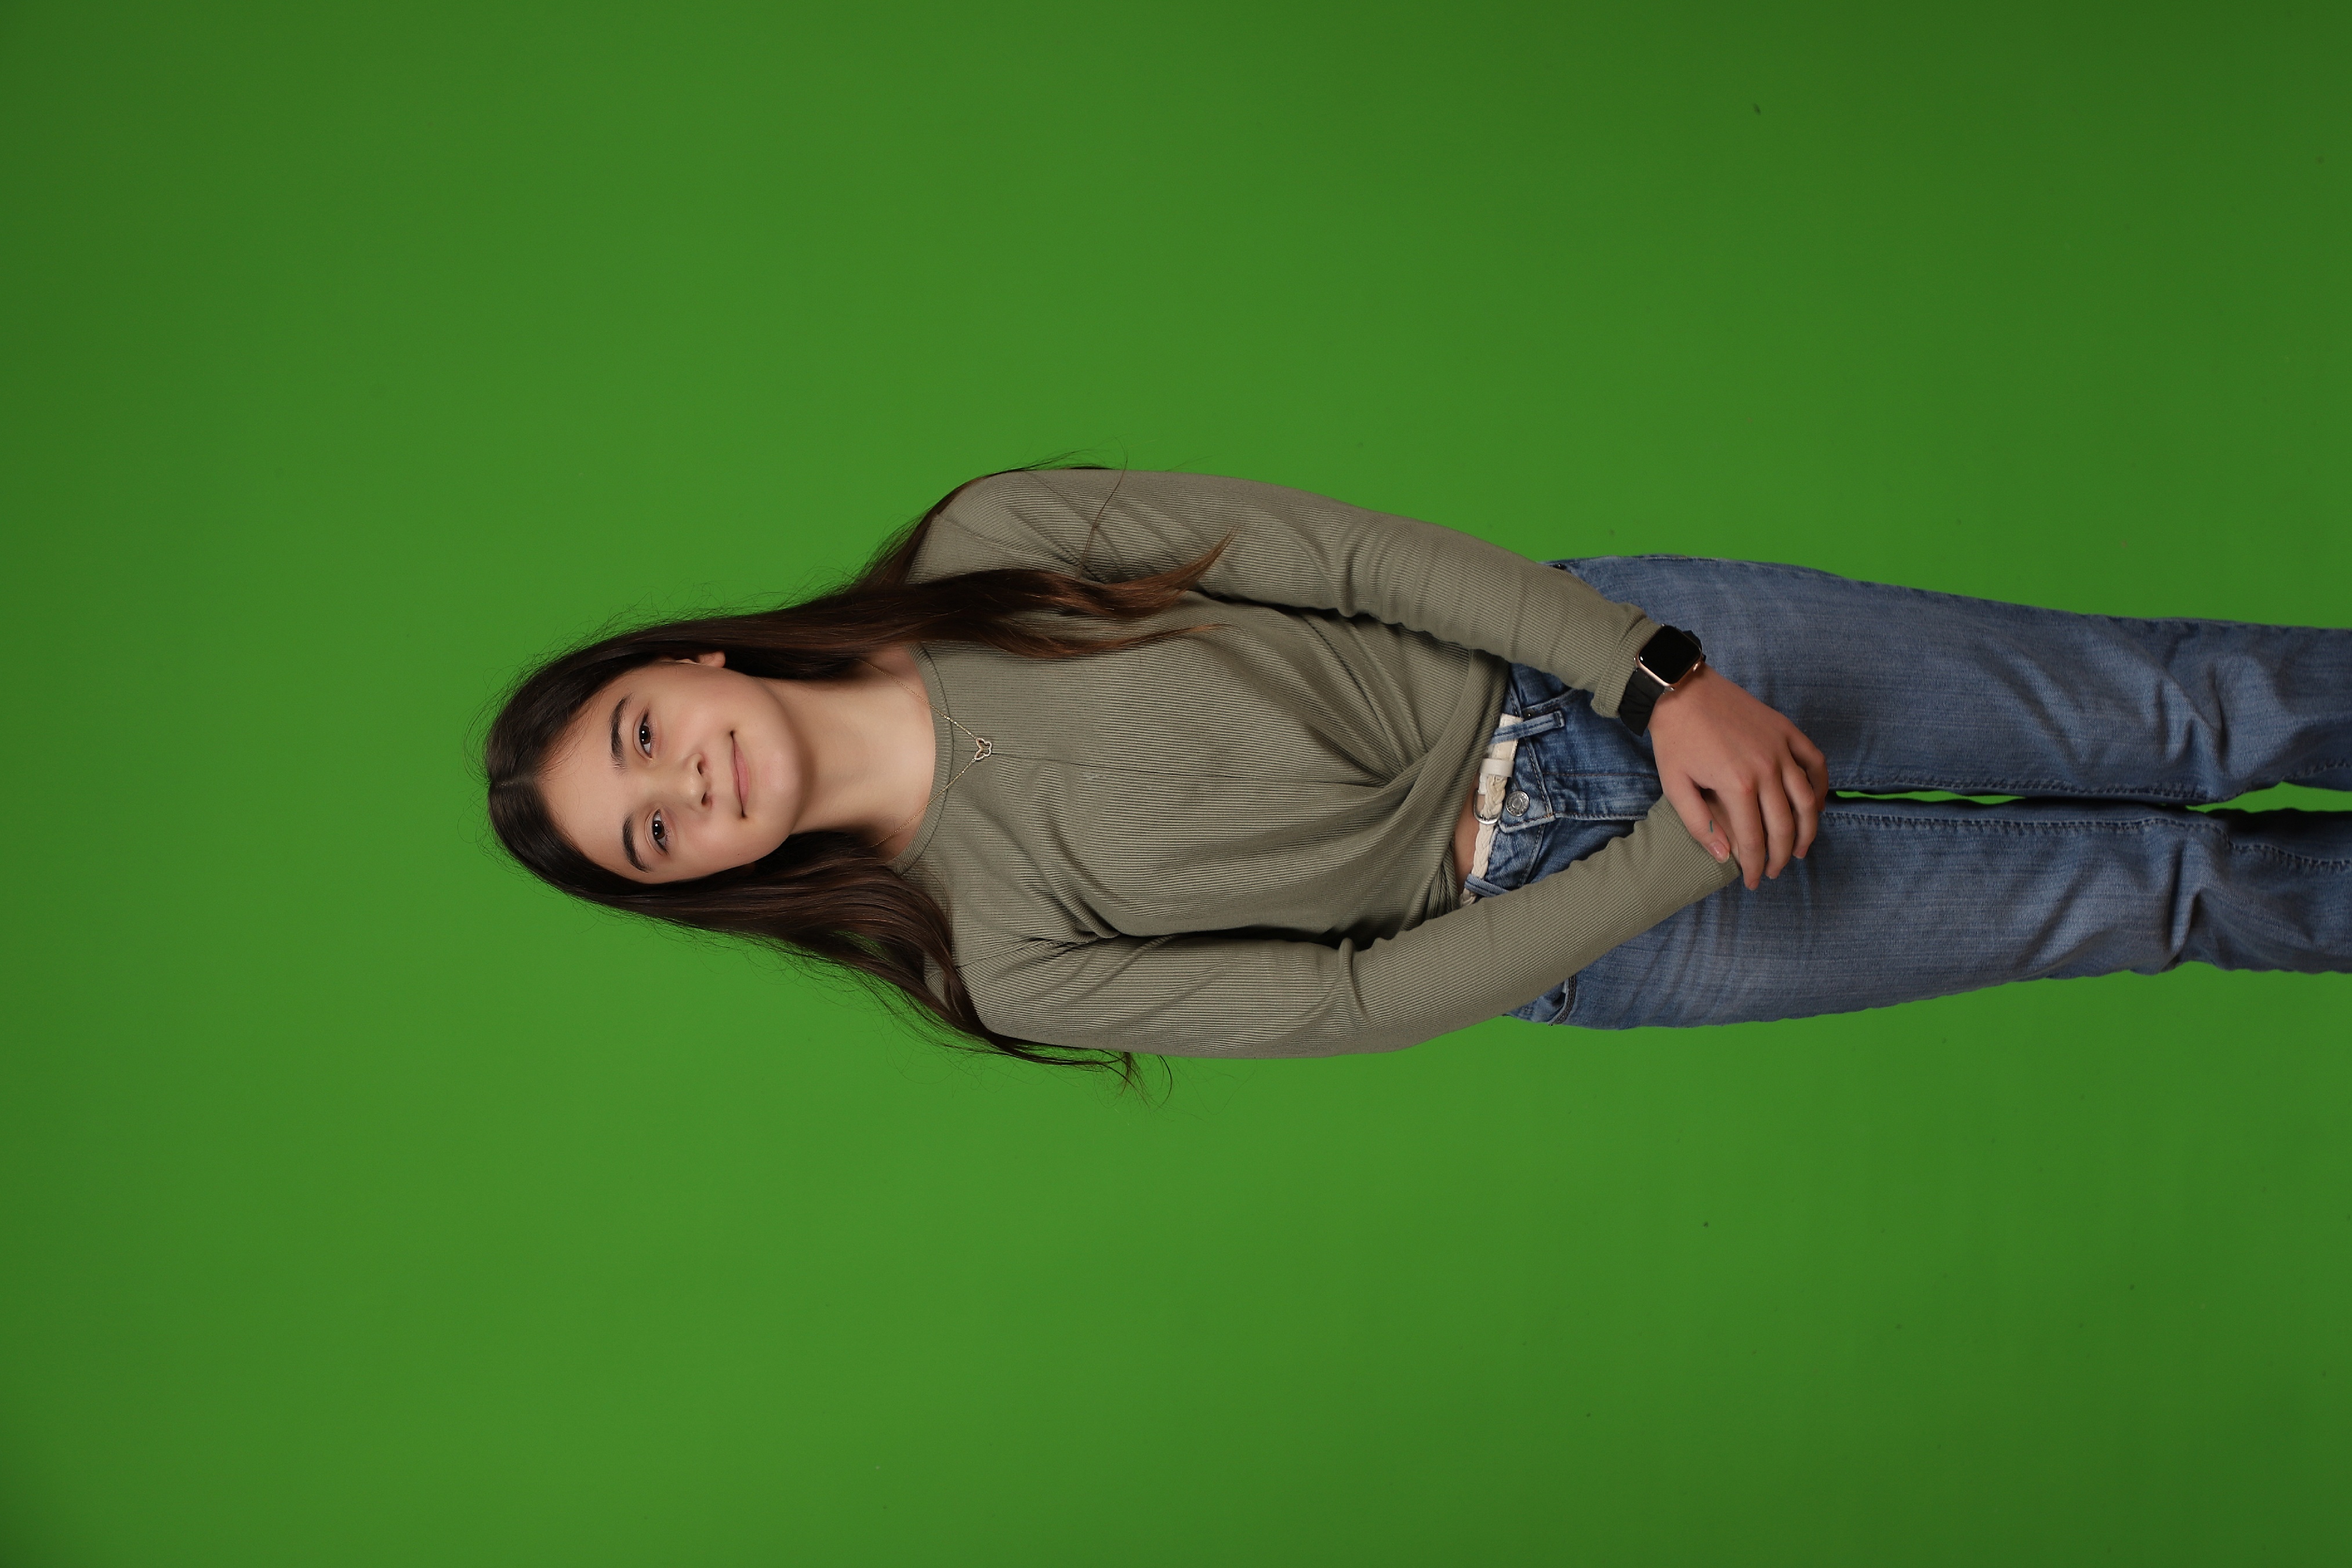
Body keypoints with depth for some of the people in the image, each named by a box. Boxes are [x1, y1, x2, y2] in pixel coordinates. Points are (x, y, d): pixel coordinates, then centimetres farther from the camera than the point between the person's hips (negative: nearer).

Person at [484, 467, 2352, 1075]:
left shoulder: (993, 547, -7)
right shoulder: (1000, 959, -9)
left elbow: (1345, 548, -8)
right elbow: (1342, 1000, -10)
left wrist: (1663, 675, -17)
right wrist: (1688, 857, -15)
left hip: (1586, 655, 2)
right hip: (1586, 938, -2)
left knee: (2180, 713, 4)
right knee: (2156, 884, 1)